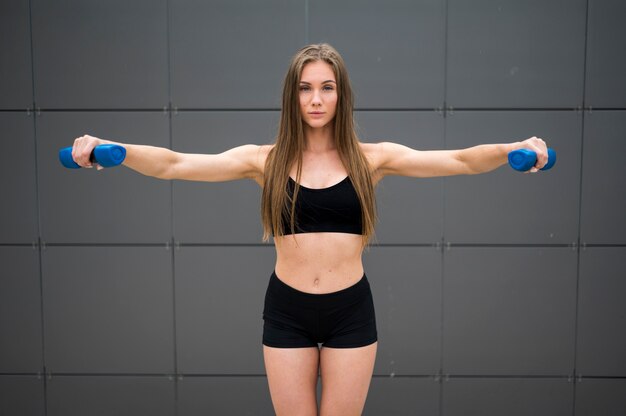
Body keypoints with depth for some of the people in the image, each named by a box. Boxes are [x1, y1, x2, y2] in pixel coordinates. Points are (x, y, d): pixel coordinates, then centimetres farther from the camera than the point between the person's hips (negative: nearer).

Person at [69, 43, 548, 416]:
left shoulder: (371, 158, -2)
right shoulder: (265, 160, -2)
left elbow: (459, 160, -9)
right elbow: (173, 164, -10)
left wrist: (513, 150, -27)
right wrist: (109, 148, -24)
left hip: (350, 311, 0)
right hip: (287, 312, 0)